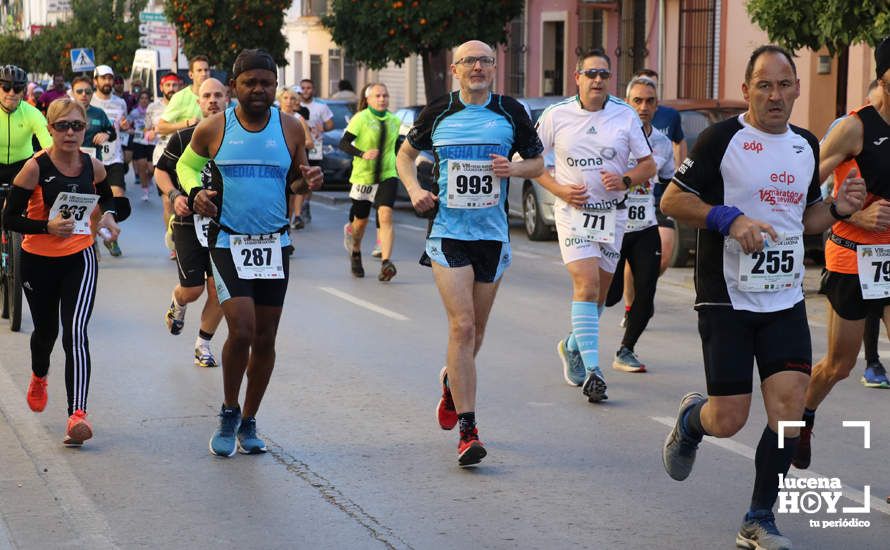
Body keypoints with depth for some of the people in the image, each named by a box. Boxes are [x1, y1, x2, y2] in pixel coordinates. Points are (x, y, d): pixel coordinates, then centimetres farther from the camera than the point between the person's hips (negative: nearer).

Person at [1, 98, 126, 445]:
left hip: (79, 259, 1)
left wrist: (108, 216, -1)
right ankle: (39, 377, 54)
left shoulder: (93, 167, -4)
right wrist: (48, 226, -29)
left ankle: (77, 414, -24)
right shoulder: (36, 168, -15)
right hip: (38, 260, -1)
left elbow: (107, 196, 19)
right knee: (46, 330, 19)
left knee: (75, 332, -17)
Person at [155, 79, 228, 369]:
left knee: (218, 290, 0)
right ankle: (177, 304, 36)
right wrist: (174, 195, -9)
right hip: (189, 222, -2)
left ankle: (203, 345, 19)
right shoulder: (183, 137, -2)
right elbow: (161, 170, 8)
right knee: (192, 289, -1)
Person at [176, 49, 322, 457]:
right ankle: (229, 413, 7)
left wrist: (309, 180, -11)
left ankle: (249, 421, 23)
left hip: (275, 244, 3)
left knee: (265, 339, 7)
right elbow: (186, 164, 13)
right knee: (241, 331, -16)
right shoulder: (213, 129, -3)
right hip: (228, 243, -3)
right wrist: (195, 192, -7)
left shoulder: (290, 128, 2)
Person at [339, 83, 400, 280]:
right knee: (361, 220, 13)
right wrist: (363, 154, -30)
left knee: (385, 216, -19)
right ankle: (356, 253, 43)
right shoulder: (361, 118, -9)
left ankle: (386, 262, -29)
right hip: (363, 176, -2)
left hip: (387, 176, 2)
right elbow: (344, 143, -16)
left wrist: (399, 165, 17)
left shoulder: (394, 121, 6)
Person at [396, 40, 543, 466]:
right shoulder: (438, 113, 1)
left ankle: (452, 381, 46)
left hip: (492, 234, 2)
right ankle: (467, 430, -12)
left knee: (476, 327, 13)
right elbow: (406, 153, 16)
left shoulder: (511, 112, 2)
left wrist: (513, 169, -10)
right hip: (447, 233, -2)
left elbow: (537, 162, 12)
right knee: (461, 325, -13)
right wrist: (414, 189, -2)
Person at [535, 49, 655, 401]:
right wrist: (560, 190, -9)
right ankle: (592, 371, -20)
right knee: (587, 284, -18)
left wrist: (624, 180, -15)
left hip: (612, 213, 3)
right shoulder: (556, 115, -2)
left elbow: (648, 164, 6)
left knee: (599, 291, 11)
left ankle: (573, 346, 38)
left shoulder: (625, 115, 2)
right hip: (573, 211, -3)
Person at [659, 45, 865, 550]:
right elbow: (673, 200, -7)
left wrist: (837, 210, 1)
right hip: (727, 300, -4)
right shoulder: (722, 138, -7)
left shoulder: (806, 145, 11)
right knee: (728, 420, -3)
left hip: (786, 301, 5)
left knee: (789, 408, -7)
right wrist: (730, 219, -20)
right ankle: (691, 418, 35)